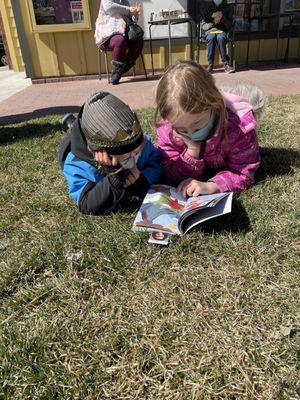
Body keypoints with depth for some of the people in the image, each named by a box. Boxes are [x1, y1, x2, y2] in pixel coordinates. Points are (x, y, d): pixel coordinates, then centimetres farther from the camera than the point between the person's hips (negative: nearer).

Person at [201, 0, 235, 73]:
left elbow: (229, 26, 6)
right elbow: (203, 26, 5)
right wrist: (213, 22, -12)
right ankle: (210, 64, -34)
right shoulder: (207, 8, 10)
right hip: (210, 31, 0)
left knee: (220, 38, -35)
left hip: (222, 31, 0)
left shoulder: (227, 8, 11)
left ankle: (225, 64, -36)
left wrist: (222, 18, -12)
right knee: (211, 38, -36)